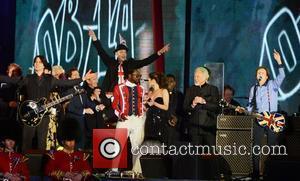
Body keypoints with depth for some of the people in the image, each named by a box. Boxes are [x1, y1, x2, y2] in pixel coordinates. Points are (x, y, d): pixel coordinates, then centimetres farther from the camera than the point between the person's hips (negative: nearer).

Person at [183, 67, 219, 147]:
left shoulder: (213, 89, 7)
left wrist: (204, 102, -14)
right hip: (195, 126, 2)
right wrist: (193, 105, -11)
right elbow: (185, 108, 8)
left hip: (209, 126, -2)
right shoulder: (191, 90, 14)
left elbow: (216, 107, -2)